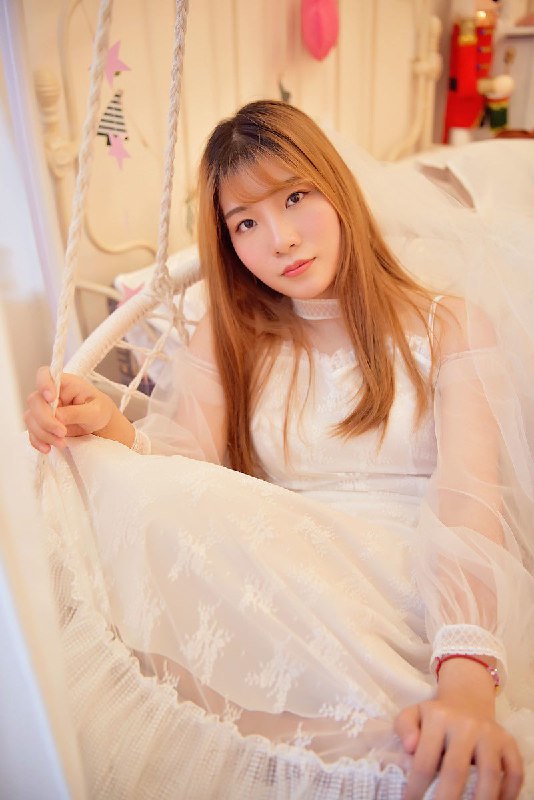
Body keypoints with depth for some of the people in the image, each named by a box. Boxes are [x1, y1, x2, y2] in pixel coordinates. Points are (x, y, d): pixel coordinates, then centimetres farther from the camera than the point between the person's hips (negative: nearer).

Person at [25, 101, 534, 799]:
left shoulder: (451, 327, 6)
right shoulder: (227, 342, 16)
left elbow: (468, 501, -10)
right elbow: (190, 470, 2)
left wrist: (465, 682, -27)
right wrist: (113, 431, -21)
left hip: (422, 599, -3)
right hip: (282, 603, 4)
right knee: (153, 494, -27)